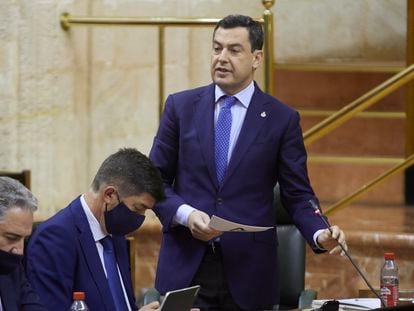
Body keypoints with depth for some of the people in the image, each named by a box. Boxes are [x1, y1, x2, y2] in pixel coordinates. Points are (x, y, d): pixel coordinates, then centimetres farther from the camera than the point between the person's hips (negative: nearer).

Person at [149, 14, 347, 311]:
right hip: (186, 266, 1)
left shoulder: (282, 119, 1)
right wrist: (185, 214, -12)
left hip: (248, 272, -1)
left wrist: (320, 234, -17)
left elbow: (298, 195, 2)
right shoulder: (181, 106, 5)